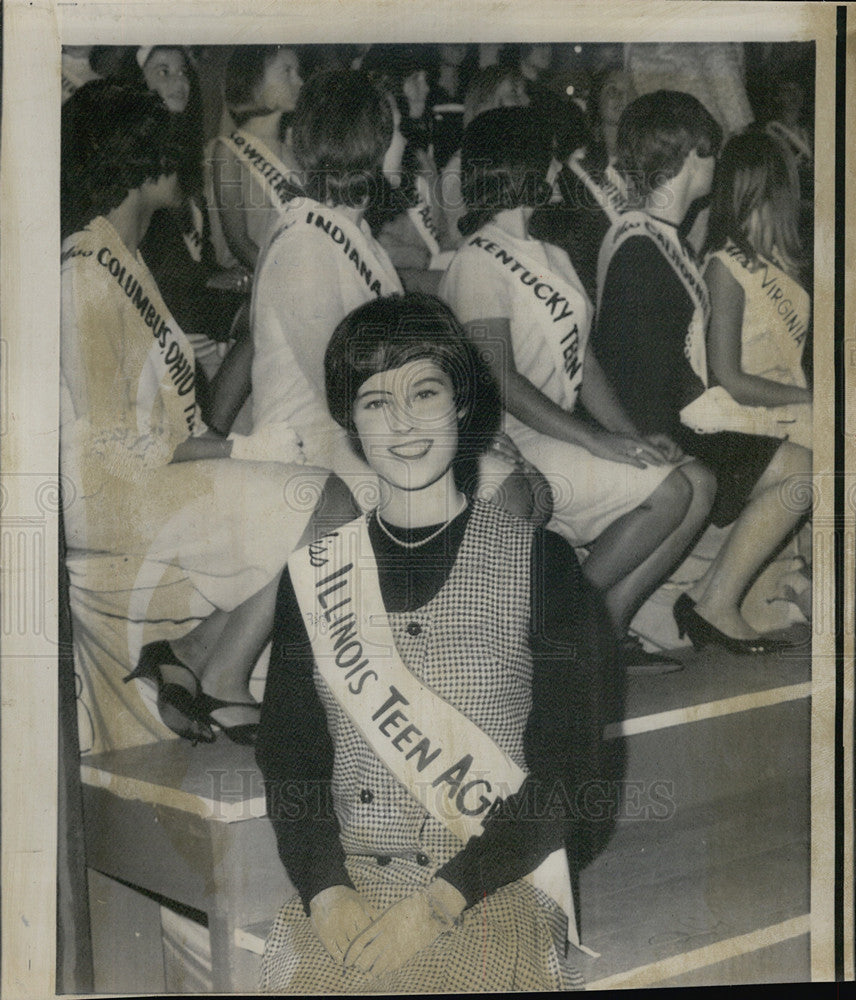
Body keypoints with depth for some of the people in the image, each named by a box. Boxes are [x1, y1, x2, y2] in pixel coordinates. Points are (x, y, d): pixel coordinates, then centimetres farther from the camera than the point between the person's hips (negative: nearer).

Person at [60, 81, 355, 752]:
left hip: (156, 474, 10)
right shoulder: (86, 275, -14)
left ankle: (186, 656, 2)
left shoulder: (121, 261, 17)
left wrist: (220, 443, 3)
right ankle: (215, 677, -8)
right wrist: (240, 450, -12)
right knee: (327, 505, -18)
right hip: (107, 496, -10)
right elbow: (111, 443, -18)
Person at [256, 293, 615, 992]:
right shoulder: (313, 574, 7)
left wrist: (441, 902, -12)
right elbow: (287, 756, 7)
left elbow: (571, 770, -4)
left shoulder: (539, 561, -1)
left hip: (495, 905, -1)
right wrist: (328, 896, -9)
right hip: (337, 908, 2)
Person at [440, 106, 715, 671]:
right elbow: (500, 380, -18)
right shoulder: (479, 262, -8)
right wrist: (596, 440, -21)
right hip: (512, 446, -9)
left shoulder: (554, 259, 21)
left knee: (699, 481, -4)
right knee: (669, 489, -19)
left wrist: (632, 434, 1)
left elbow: (582, 361, 16)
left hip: (562, 435, 9)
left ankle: (608, 626, -2)